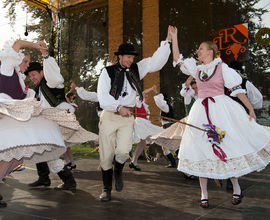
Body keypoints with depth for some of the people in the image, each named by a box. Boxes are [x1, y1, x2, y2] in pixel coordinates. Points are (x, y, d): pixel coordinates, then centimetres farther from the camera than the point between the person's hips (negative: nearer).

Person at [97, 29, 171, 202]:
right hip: (109, 116, -1)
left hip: (127, 117, 2)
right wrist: (119, 107, -17)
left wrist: (167, 41, -6)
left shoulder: (137, 69, 9)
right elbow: (103, 98, -7)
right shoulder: (108, 72, -1)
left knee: (123, 150, -17)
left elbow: (157, 61, 2)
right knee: (106, 154, 3)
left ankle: (118, 172, 18)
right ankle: (107, 189, 22)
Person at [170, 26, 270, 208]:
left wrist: (251, 109, -5)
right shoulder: (196, 68, 12)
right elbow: (177, 58, 16)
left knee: (228, 147, -3)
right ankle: (204, 193, 8)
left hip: (221, 109, -4)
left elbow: (237, 89, -2)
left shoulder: (222, 67, 0)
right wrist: (174, 37, 15)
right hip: (201, 111, 4)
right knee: (202, 149, 0)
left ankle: (236, 187, 19)